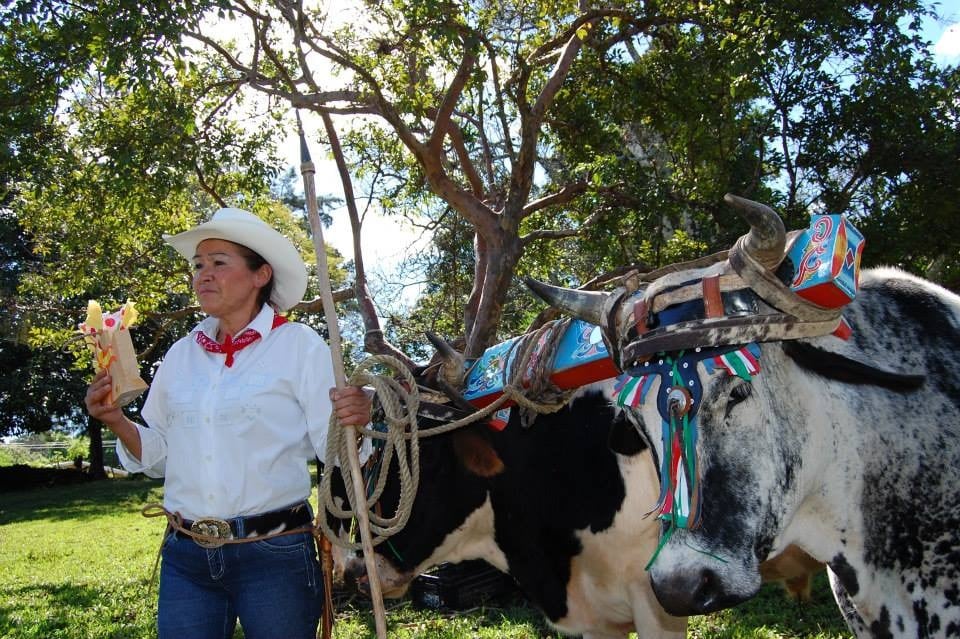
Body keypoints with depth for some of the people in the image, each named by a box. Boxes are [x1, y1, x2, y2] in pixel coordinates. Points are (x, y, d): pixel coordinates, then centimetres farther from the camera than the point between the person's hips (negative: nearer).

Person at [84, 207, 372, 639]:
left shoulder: (299, 344, -5)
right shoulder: (181, 353, 9)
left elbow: (331, 448, -7)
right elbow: (158, 455, 15)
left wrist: (350, 424, -28)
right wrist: (116, 421, -2)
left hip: (275, 556, -4)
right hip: (185, 558, 4)